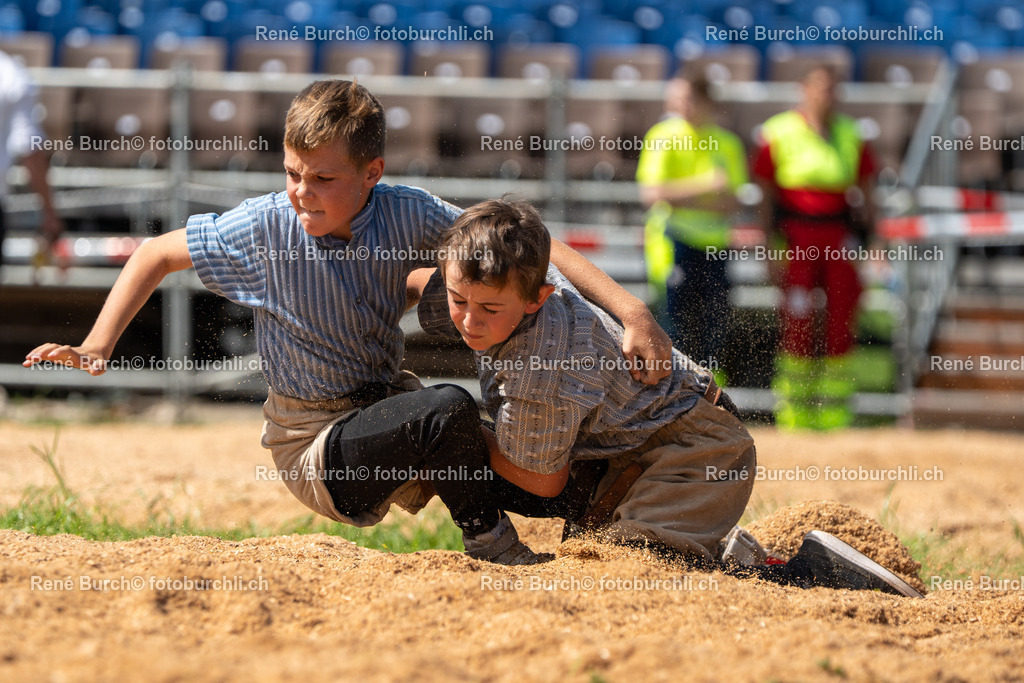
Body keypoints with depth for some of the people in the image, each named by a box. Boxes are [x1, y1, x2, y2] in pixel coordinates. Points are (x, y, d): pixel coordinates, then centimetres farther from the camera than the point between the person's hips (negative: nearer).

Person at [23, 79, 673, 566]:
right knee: (450, 409, -30)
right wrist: (98, 348, -14)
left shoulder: (406, 215, -13)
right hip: (314, 447, -4)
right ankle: (486, 538, -5)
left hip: (386, 406, 4)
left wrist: (631, 309, -19)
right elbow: (157, 255, -3)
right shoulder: (266, 227, -17)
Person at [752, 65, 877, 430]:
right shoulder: (778, 132, 2)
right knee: (798, 322, -4)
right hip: (796, 236, -3)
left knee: (841, 323, -1)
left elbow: (865, 193, 14)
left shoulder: (851, 134, 11)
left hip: (840, 236, 3)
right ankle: (794, 410, 4)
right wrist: (771, 243, -3)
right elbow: (765, 193, 3)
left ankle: (836, 412, 5)